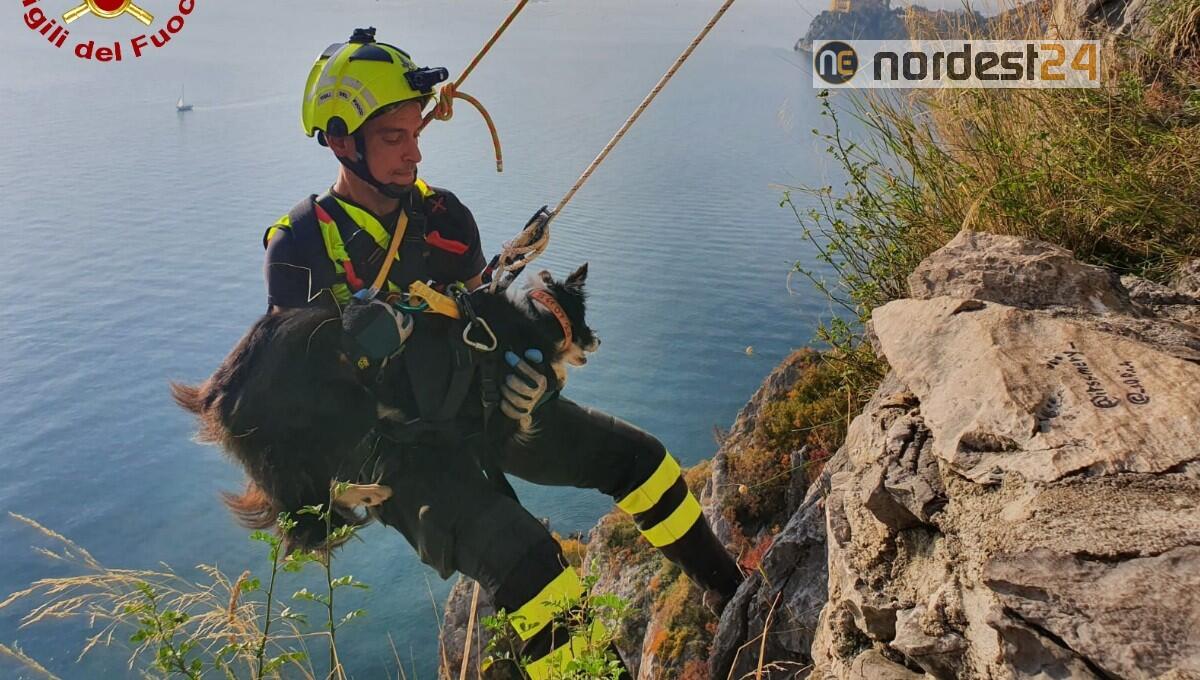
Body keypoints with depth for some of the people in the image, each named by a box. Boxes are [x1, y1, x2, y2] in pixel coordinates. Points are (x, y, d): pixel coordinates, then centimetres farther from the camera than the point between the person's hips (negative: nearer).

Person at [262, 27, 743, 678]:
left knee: (635, 456, 3)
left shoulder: (443, 214, 4)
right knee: (524, 557, -29)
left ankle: (737, 597, 23)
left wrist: (528, 361, -16)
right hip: (392, 440, -5)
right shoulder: (300, 246, -9)